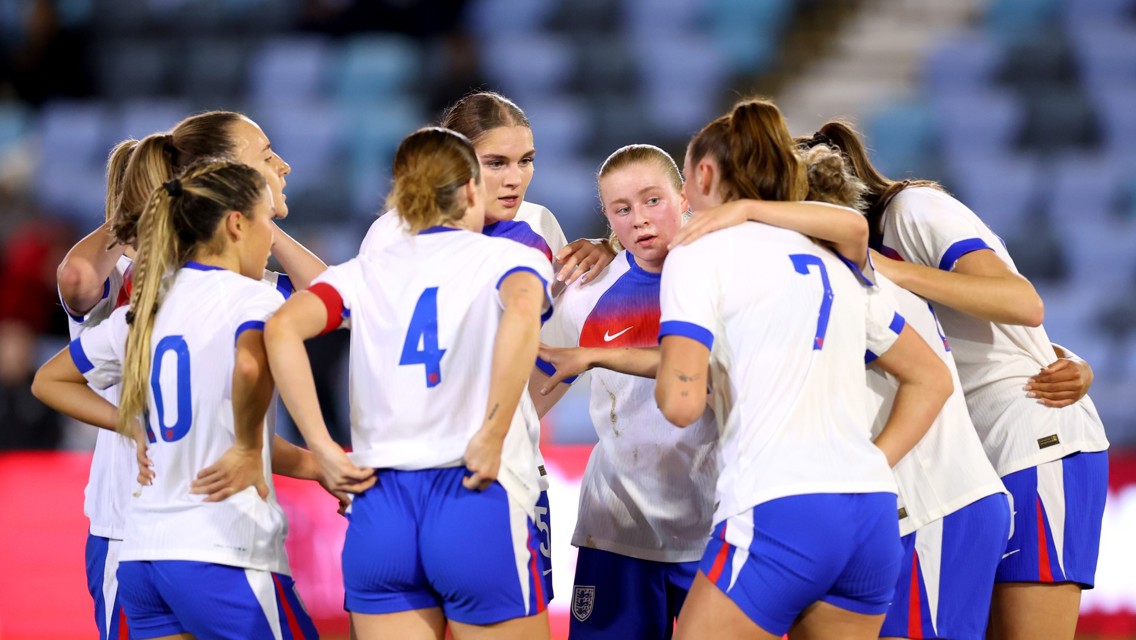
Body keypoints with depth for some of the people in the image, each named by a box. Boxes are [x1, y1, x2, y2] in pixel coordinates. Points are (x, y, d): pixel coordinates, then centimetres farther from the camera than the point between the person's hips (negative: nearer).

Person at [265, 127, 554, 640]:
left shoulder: (366, 271, 14)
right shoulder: (508, 256, 5)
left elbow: (282, 328, -5)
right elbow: (521, 311, -20)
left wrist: (324, 450, -3)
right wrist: (492, 439, -16)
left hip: (381, 506, 4)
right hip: (479, 502, -3)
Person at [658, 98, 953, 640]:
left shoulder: (701, 254, 2)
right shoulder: (832, 265, 23)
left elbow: (681, 402, -11)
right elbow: (932, 380, 27)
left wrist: (664, 371, 11)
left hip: (778, 515, -7)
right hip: (873, 519, 7)